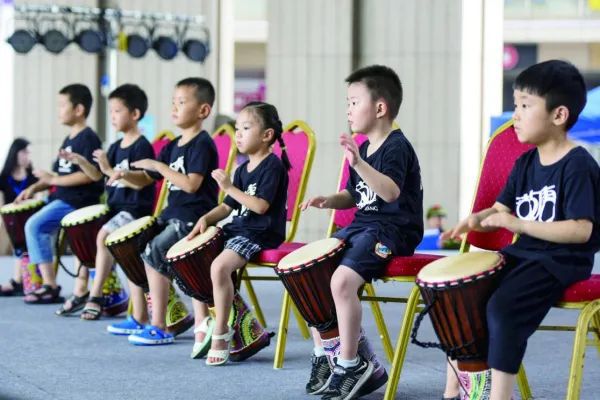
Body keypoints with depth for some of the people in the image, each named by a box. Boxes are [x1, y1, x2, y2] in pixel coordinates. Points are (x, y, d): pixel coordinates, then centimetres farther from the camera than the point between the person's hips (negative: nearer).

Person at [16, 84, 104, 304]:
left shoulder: (88, 139, -12)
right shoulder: (68, 140, 18)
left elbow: (88, 175, -22)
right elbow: (58, 173, 22)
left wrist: (53, 180, -17)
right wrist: (34, 187, 8)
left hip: (78, 202, -10)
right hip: (63, 199, 10)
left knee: (35, 225, -18)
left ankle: (50, 286, -16)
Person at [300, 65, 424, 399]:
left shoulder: (397, 147, -13)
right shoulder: (364, 148, 16)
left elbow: (390, 191, -31)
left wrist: (358, 163, -43)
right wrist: (329, 201, 8)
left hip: (392, 231, -10)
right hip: (361, 226, 10)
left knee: (342, 280, -30)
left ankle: (349, 365, -16)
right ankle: (324, 355, 11)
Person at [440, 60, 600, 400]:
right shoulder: (526, 163, 9)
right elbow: (503, 208, 16)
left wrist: (518, 224, -24)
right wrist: (478, 219, -8)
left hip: (562, 261, -9)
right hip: (524, 253, 9)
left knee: (503, 306, -29)